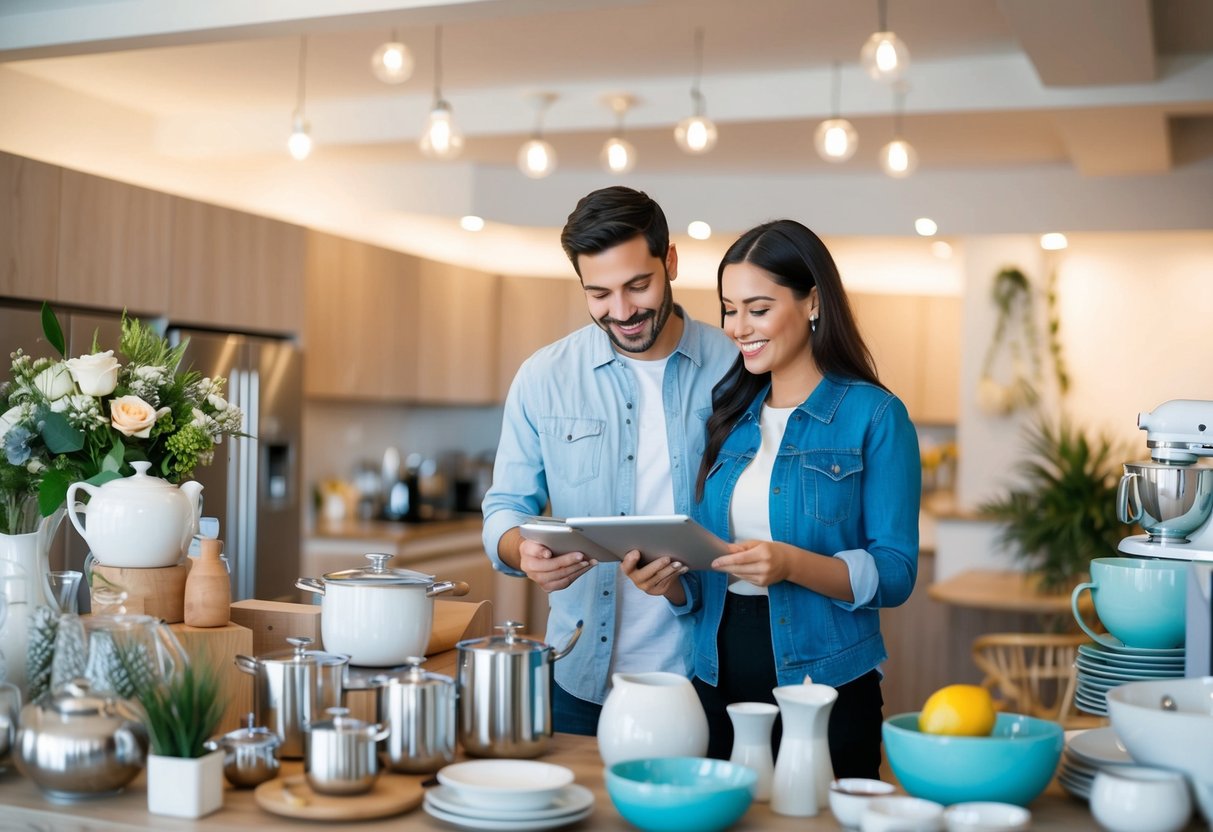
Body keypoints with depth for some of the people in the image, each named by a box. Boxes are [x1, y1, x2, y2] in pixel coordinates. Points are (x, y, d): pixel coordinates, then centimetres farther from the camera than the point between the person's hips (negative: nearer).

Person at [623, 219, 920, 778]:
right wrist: (670, 583, -9)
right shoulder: (729, 418, 9)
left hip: (826, 688, -4)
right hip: (718, 682, 5)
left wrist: (792, 564, -25)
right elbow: (706, 581, 11)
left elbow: (894, 574, -11)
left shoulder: (874, 416, -6)